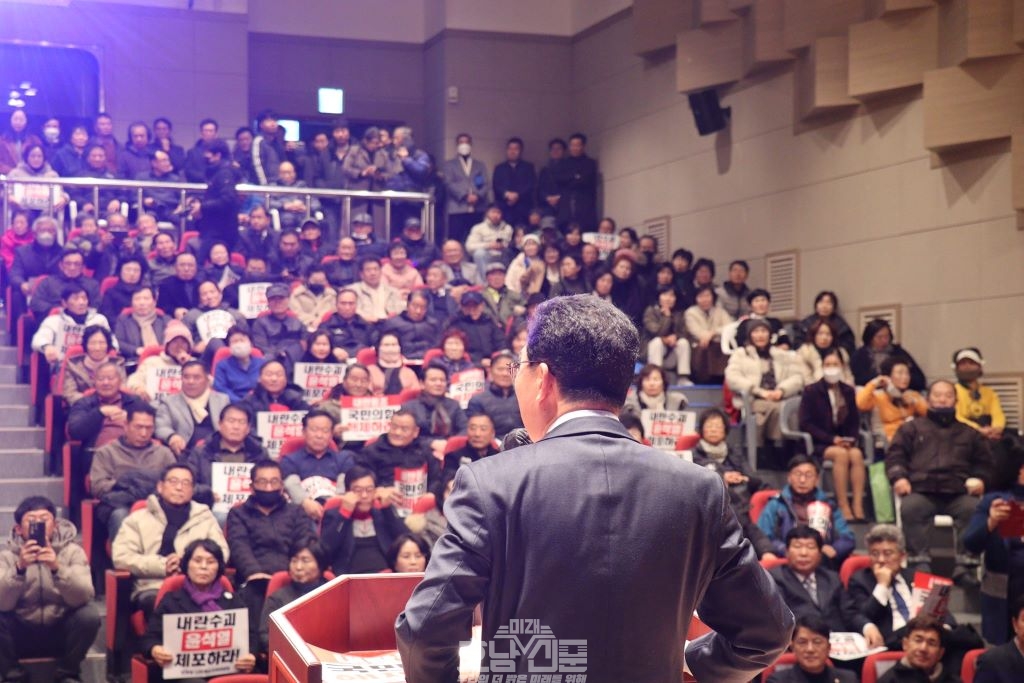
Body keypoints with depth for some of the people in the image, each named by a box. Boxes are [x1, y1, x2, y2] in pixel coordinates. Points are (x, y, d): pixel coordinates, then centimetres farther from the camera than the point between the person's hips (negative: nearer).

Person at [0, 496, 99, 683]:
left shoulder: (72, 551, -8)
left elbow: (83, 597, -21)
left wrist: (57, 568, -37)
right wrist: (19, 568, -37)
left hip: (61, 633, 0)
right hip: (22, 635, 0)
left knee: (89, 615, -29)